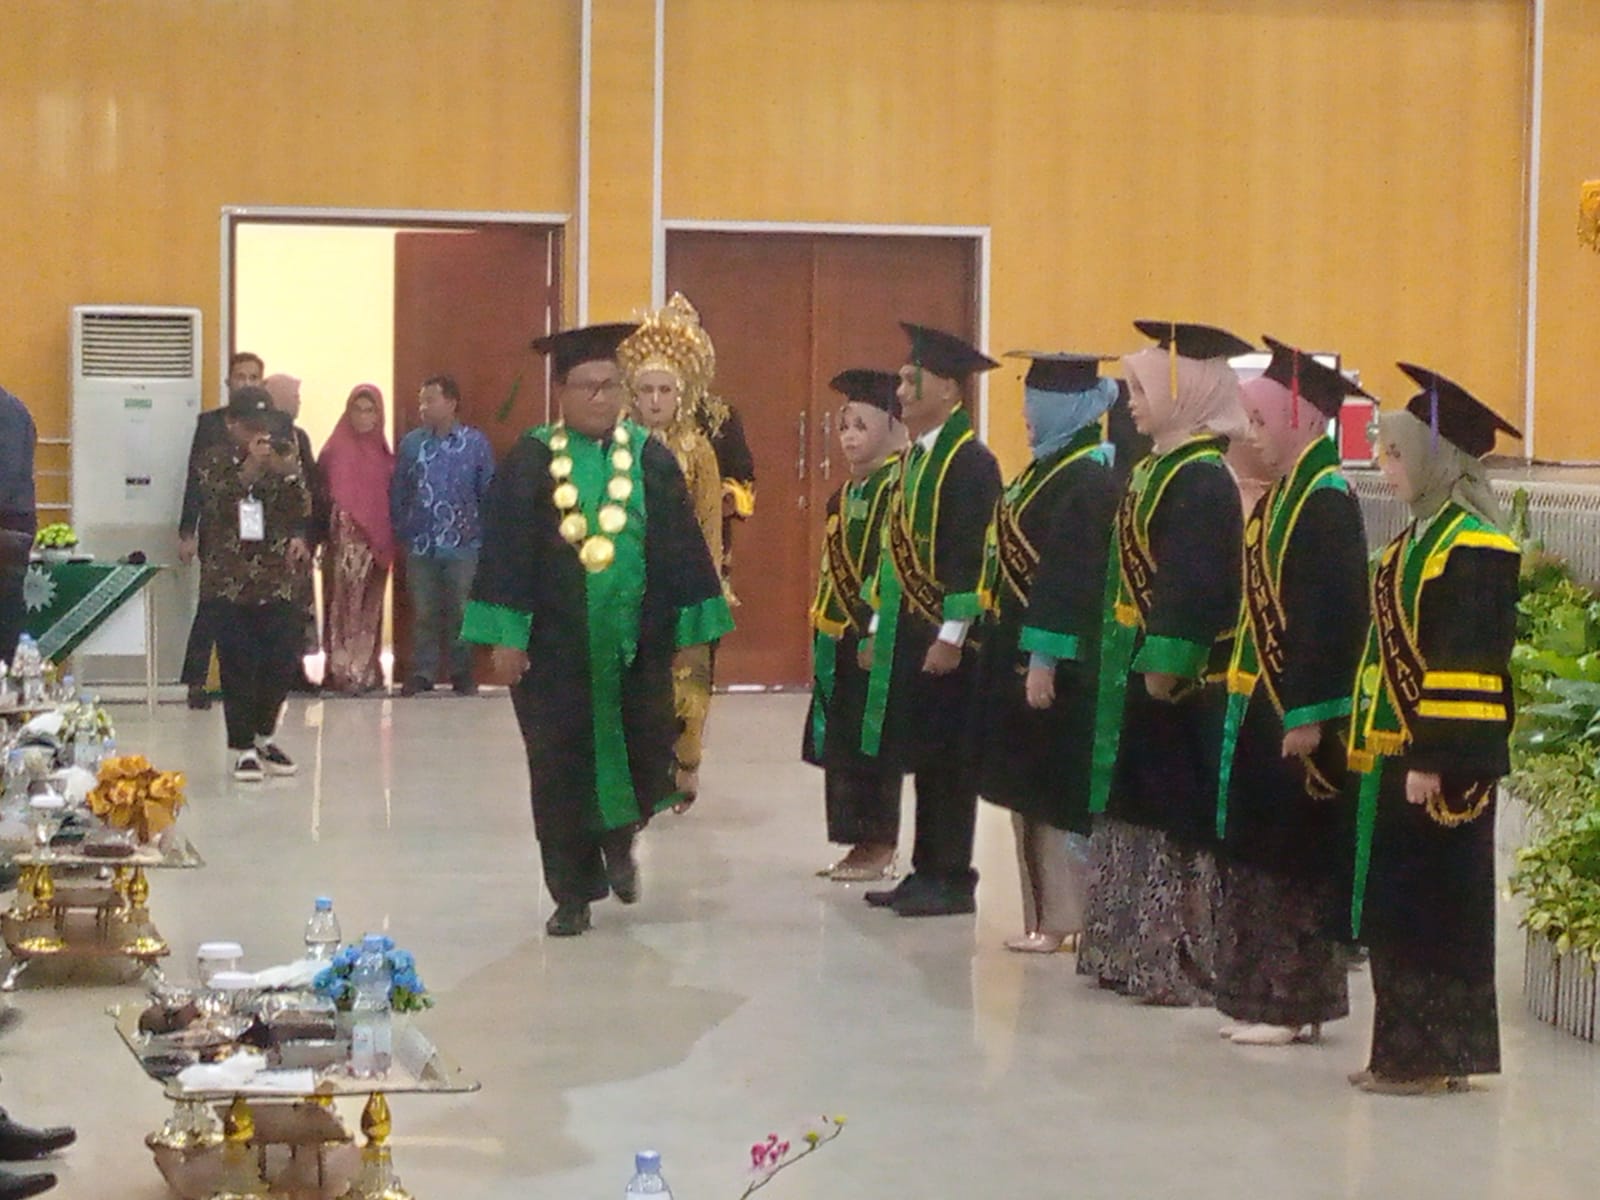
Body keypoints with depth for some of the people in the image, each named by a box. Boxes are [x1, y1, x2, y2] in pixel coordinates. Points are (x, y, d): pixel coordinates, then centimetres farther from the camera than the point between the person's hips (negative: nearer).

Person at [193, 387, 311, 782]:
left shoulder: (285, 459, 7)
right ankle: (243, 748, 7)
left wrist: (288, 471, -18)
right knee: (238, 665, -3)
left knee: (280, 661, 2)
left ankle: (264, 735, 24)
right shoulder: (214, 462, 1)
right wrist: (250, 468, -22)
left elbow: (301, 511, -3)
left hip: (277, 579, 2)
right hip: (228, 582, -2)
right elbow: (217, 508, -14)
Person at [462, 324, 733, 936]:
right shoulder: (531, 460, -1)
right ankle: (573, 893, 16)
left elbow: (681, 546, 6)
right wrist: (506, 635, -8)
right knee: (561, 767, 4)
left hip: (636, 641, 2)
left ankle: (617, 838, 35)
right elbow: (505, 546, -3)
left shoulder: (651, 459, 4)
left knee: (644, 752, 2)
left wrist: (689, 627, 2)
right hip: (555, 643, -1)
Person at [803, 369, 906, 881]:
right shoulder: (844, 496, 15)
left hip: (877, 639, -9)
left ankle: (880, 849, 6)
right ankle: (861, 844, 19)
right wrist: (826, 629, 16)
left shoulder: (900, 488, -14)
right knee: (842, 745, 11)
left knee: (871, 746, -3)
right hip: (839, 636, 9)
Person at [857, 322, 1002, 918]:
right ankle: (927, 871, 18)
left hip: (944, 637, -9)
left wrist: (951, 635, -21)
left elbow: (971, 554, -19)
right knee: (921, 756, 12)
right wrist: (879, 626, 17)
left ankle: (953, 880, 4)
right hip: (907, 631, 9)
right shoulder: (914, 456, 14)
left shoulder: (971, 461, -13)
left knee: (947, 758, -3)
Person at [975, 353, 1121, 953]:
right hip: (1018, 649, 10)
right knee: (1029, 788, 13)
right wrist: (1018, 654, 16)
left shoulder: (1086, 479, -16)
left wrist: (1044, 660, -23)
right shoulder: (1049, 467, 13)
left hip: (1056, 659, -10)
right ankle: (1045, 913, 19)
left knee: (1056, 791, -4)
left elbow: (1071, 577, -22)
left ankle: (1064, 918, 2)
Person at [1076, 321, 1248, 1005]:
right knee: (1144, 813, 15)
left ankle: (1188, 962, 4)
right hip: (1144, 673, 10)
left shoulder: (1201, 479, -17)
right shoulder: (1162, 467, 12)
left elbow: (1195, 585, -23)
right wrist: (1137, 663, 14)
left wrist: (1164, 665, -23)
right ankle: (1142, 951, 23)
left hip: (1181, 684, -10)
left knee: (1179, 819, -3)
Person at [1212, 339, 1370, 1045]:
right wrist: (1236, 683, 15)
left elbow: (1330, 617, -22)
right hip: (1261, 705, 9)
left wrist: (1308, 715, -24)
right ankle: (1259, 995, 21)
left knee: (1292, 859, -2)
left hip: (1295, 713, -9)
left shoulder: (1326, 502, -16)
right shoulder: (1282, 496, 12)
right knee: (1256, 854, 13)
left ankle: (1294, 1003, 6)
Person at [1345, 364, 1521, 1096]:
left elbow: (1465, 664, -21)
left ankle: (1433, 1059, 6)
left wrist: (1431, 760, -22)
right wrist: (1371, 744, 17)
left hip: (1438, 762, -9)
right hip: (1394, 753, 9)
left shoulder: (1470, 547, -16)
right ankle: (1406, 1050, 20)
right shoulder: (1424, 536, 13)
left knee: (1433, 907, -2)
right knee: (1397, 908, 12)